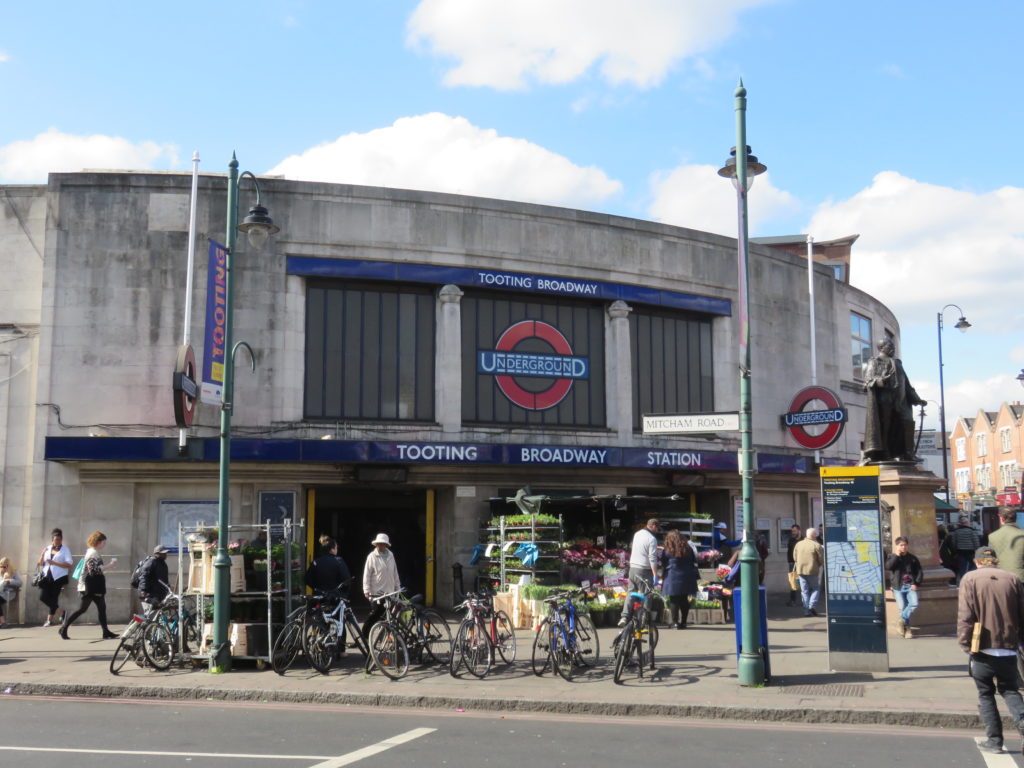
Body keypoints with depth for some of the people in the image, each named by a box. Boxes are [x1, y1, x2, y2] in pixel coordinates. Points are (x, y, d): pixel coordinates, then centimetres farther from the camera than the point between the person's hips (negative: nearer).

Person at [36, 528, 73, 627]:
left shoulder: (65, 550, -1)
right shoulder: (47, 549, 14)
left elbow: (69, 564, -11)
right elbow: (41, 563, 15)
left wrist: (54, 563, -17)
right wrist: (43, 554, -3)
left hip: (58, 578, -4)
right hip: (47, 577, 4)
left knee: (53, 598, -2)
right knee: (43, 597, -7)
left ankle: (49, 619, 13)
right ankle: (61, 611, 11)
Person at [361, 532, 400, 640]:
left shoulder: (390, 555, 11)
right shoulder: (372, 556, -3)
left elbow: (395, 573, 18)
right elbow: (367, 574, -6)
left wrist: (397, 588, 17)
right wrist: (366, 590, -14)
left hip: (390, 592, 5)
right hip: (376, 593, -5)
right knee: (375, 614, -6)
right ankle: (364, 635, 4)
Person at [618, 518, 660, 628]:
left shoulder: (637, 534, 11)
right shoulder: (652, 539, -12)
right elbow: (652, 559, -16)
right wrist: (655, 576, -16)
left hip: (632, 568, 6)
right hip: (644, 571, -6)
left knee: (631, 592, 10)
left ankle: (624, 616, -1)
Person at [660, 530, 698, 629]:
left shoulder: (667, 550, -5)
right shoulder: (687, 549, 8)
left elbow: (663, 564, 0)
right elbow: (694, 562, 13)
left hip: (673, 578, -4)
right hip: (686, 578, 4)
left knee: (674, 600, 0)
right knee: (684, 600, 11)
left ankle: (675, 622, -5)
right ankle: (683, 622, 13)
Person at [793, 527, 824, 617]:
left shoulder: (798, 544, 6)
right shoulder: (817, 545, -9)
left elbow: (795, 558, 11)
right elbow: (822, 560, -6)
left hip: (800, 570, 4)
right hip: (813, 570, -4)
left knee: (804, 591, 9)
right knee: (816, 588, 12)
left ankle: (806, 610, 6)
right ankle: (812, 605, -5)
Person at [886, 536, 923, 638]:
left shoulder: (913, 558, 12)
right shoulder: (892, 557, 9)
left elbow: (920, 572, 12)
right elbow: (887, 566, -11)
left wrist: (916, 583, -3)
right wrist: (896, 555, -8)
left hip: (910, 586, 1)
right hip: (898, 587, -1)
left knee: (914, 604, -20)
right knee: (902, 607, -7)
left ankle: (902, 619, -3)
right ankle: (906, 628, 6)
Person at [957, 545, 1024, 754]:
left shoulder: (970, 579, -4)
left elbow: (965, 615, -11)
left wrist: (965, 643, -3)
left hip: (982, 649, -2)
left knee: (986, 694, 12)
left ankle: (994, 740, 11)